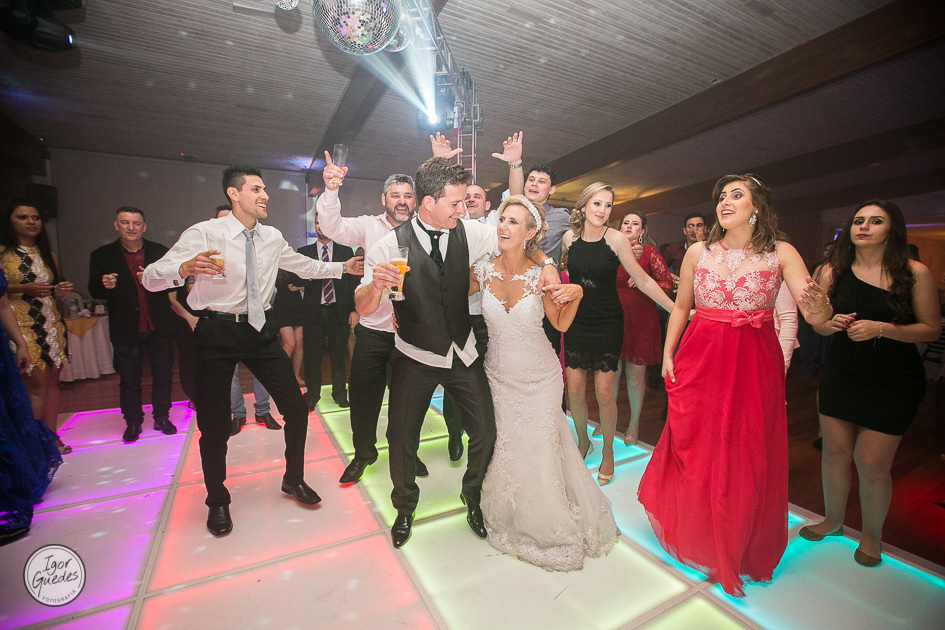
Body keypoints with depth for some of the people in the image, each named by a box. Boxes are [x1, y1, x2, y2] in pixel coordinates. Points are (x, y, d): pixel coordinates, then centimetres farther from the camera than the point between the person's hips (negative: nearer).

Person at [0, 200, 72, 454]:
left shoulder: (48, 255, 14)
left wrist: (62, 290, 1)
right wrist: (24, 288, -17)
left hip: (51, 325, 5)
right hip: (21, 325, -5)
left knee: (52, 383, 6)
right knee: (37, 384, -7)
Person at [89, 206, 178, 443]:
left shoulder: (160, 252, 4)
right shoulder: (102, 255, 3)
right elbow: (94, 292, 3)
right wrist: (104, 284, -19)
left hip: (159, 326, 0)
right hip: (125, 329, 0)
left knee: (163, 375, 9)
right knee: (129, 379, 9)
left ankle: (162, 417, 24)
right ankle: (133, 423, 24)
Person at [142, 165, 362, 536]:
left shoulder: (272, 238, 6)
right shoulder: (204, 234, -10)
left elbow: (306, 266, 20)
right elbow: (151, 278, -15)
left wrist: (343, 267, 8)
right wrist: (184, 268, -37)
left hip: (259, 328, 4)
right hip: (217, 332, -4)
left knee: (295, 407, 2)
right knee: (214, 423, 5)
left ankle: (293, 479, 26)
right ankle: (217, 500, 31)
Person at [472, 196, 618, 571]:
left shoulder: (542, 276, -14)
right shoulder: (483, 271, -10)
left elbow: (560, 324, -3)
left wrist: (576, 297, -20)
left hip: (540, 378, -2)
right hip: (499, 375, 2)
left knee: (538, 449, 9)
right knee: (502, 449, 12)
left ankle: (549, 527, 40)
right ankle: (509, 520, 44)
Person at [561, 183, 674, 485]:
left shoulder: (615, 238, -9)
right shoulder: (569, 237, 0)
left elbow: (643, 280, -6)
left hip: (607, 324, -2)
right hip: (576, 322, 3)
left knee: (604, 393, -1)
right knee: (574, 390, 4)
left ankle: (608, 451, 25)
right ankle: (583, 440, 32)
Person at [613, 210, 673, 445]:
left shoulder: (649, 252, 2)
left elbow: (668, 284, -2)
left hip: (640, 319, -2)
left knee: (635, 374, 1)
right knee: (611, 371, 5)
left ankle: (634, 423, 21)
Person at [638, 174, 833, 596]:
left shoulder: (781, 254, -2)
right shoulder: (699, 252, 2)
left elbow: (818, 317, -10)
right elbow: (680, 307, 8)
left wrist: (818, 303, -33)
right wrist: (668, 354, 4)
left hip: (754, 363, 0)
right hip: (700, 360, 1)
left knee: (747, 457, 10)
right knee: (694, 448, 10)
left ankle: (738, 548, 35)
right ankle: (694, 533, 38)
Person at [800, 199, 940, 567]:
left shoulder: (914, 273, -6)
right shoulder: (833, 271, 1)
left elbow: (932, 329, -5)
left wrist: (881, 329, -20)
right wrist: (833, 323, -14)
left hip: (893, 382, -2)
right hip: (840, 374, 3)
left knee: (871, 464, 1)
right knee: (834, 453, 10)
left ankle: (872, 534, 28)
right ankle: (833, 520, 33)